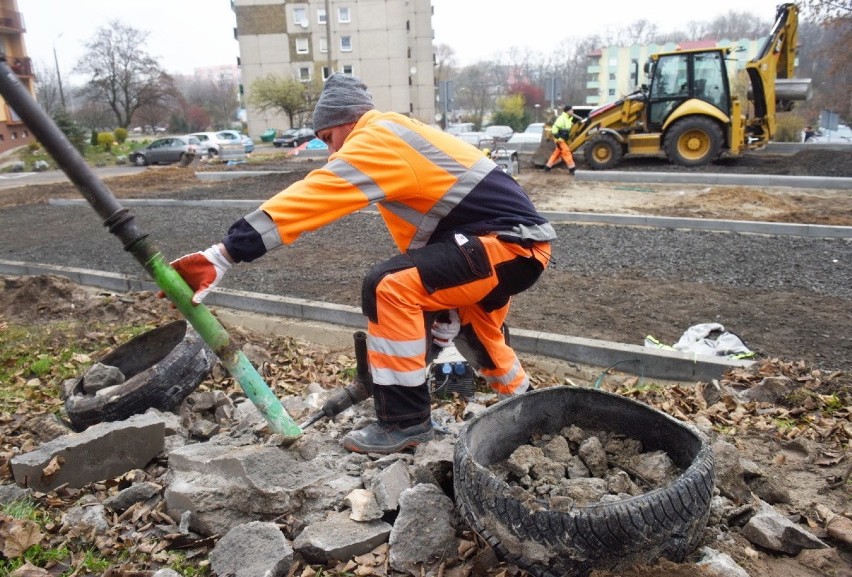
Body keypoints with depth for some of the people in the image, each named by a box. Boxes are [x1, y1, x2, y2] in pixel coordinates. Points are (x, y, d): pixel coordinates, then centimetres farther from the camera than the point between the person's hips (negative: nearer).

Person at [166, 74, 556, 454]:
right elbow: (425, 225, 17)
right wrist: (436, 296, 14)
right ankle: (521, 401, 51)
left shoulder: (378, 142, -13)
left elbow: (309, 198, -24)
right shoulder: (398, 138, 18)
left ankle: (405, 422, -10)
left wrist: (223, 254, -26)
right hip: (519, 241, 11)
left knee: (388, 287, -21)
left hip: (512, 244, -11)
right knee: (466, 321, 31)